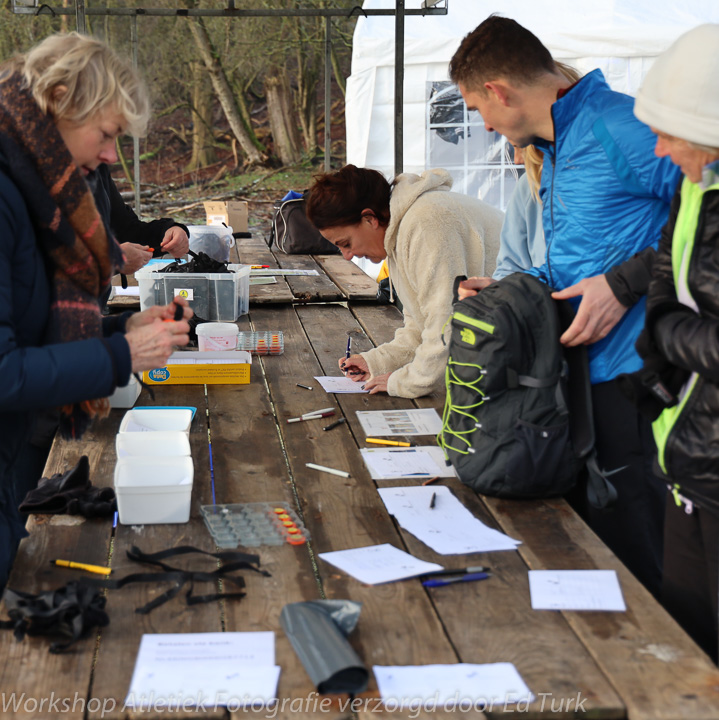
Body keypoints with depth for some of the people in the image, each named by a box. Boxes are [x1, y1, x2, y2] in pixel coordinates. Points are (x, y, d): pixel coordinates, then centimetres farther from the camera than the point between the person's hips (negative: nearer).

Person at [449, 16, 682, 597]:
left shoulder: (616, 123, -12)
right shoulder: (556, 150, 20)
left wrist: (624, 283, -21)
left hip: (630, 375, -9)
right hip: (585, 372, 9)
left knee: (628, 551, -4)